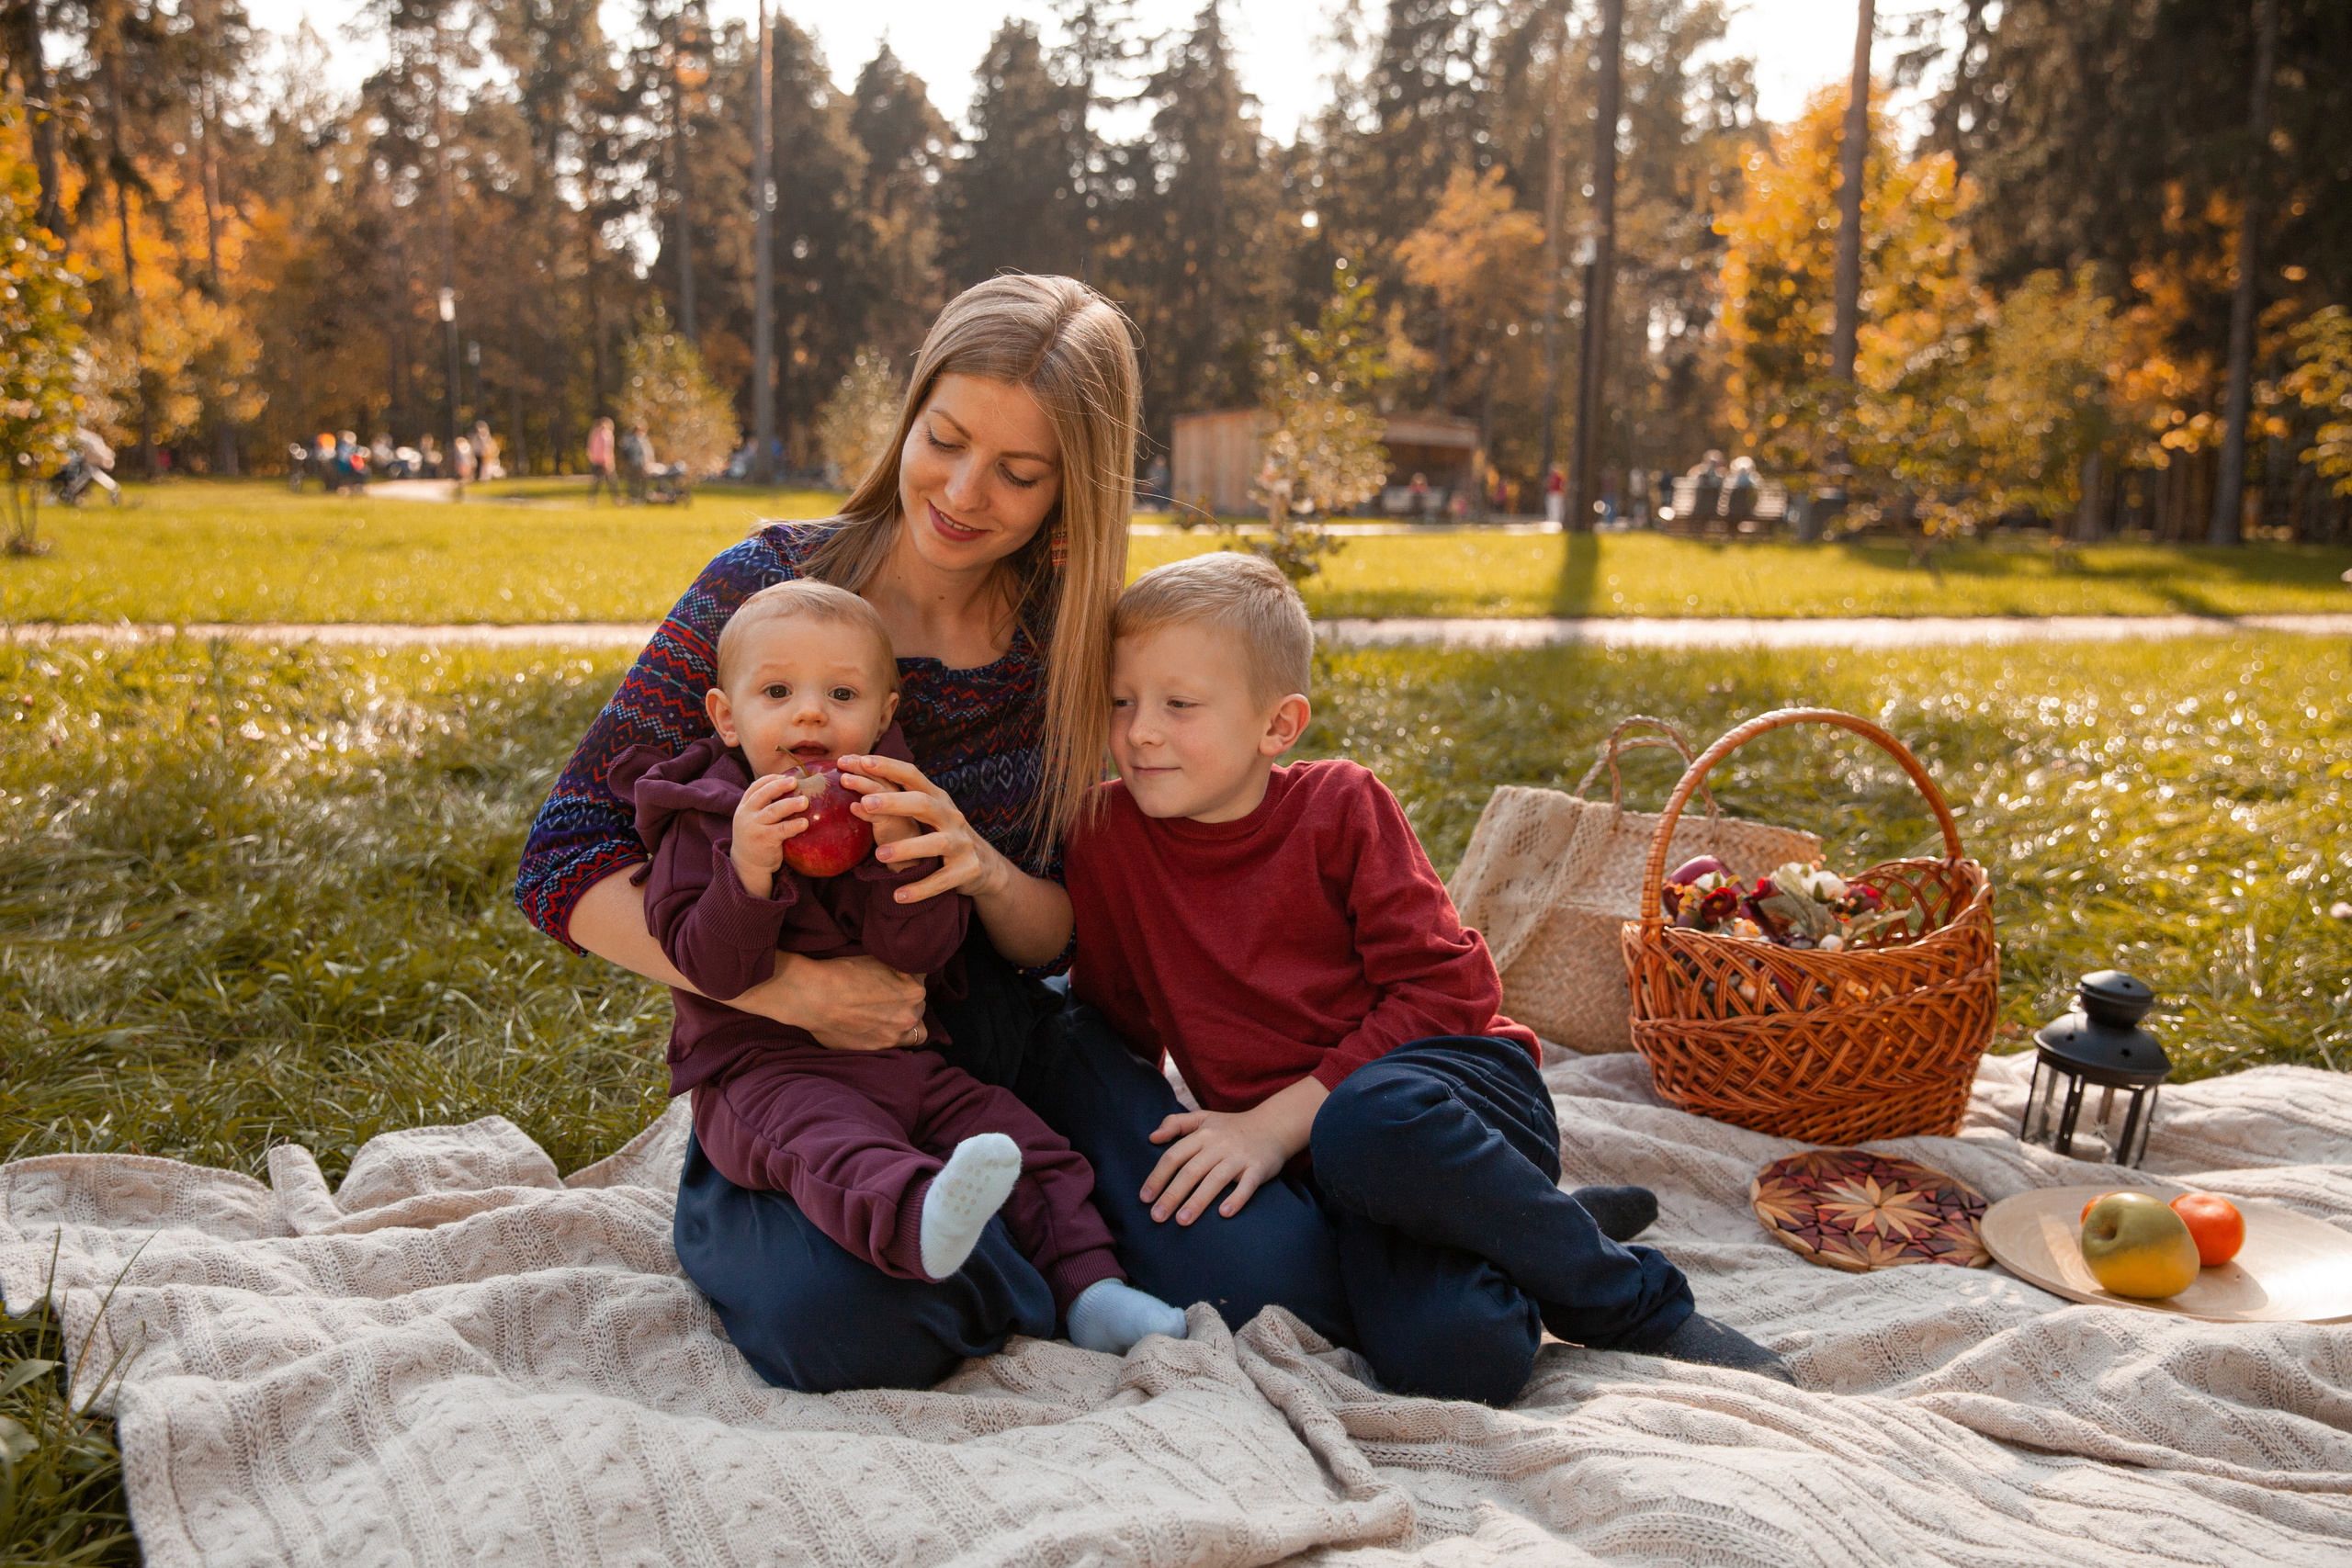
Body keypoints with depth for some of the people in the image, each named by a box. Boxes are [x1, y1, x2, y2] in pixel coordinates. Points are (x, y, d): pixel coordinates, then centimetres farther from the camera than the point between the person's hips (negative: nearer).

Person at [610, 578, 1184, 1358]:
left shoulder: (889, 808, 9)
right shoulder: (705, 821, 1)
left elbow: (922, 955, -4)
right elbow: (711, 971, -11)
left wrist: (901, 855, -22)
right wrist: (748, 871, -28)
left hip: (900, 1059, 5)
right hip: (762, 1067, -5)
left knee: (1021, 1141, -10)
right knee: (827, 1139, -37)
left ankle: (1088, 1283, -6)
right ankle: (916, 1220, -63)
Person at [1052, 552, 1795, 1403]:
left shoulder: (1340, 806, -3)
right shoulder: (1104, 836, 4)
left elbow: (1448, 988, -8)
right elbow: (1117, 1023, 17)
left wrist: (1280, 1121, -16)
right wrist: (1121, 1137, -1)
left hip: (1457, 1085, -1)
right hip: (1314, 1165, 1)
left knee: (1367, 1125, -41)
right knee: (1448, 1356, -33)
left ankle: (1633, 1298, -16)